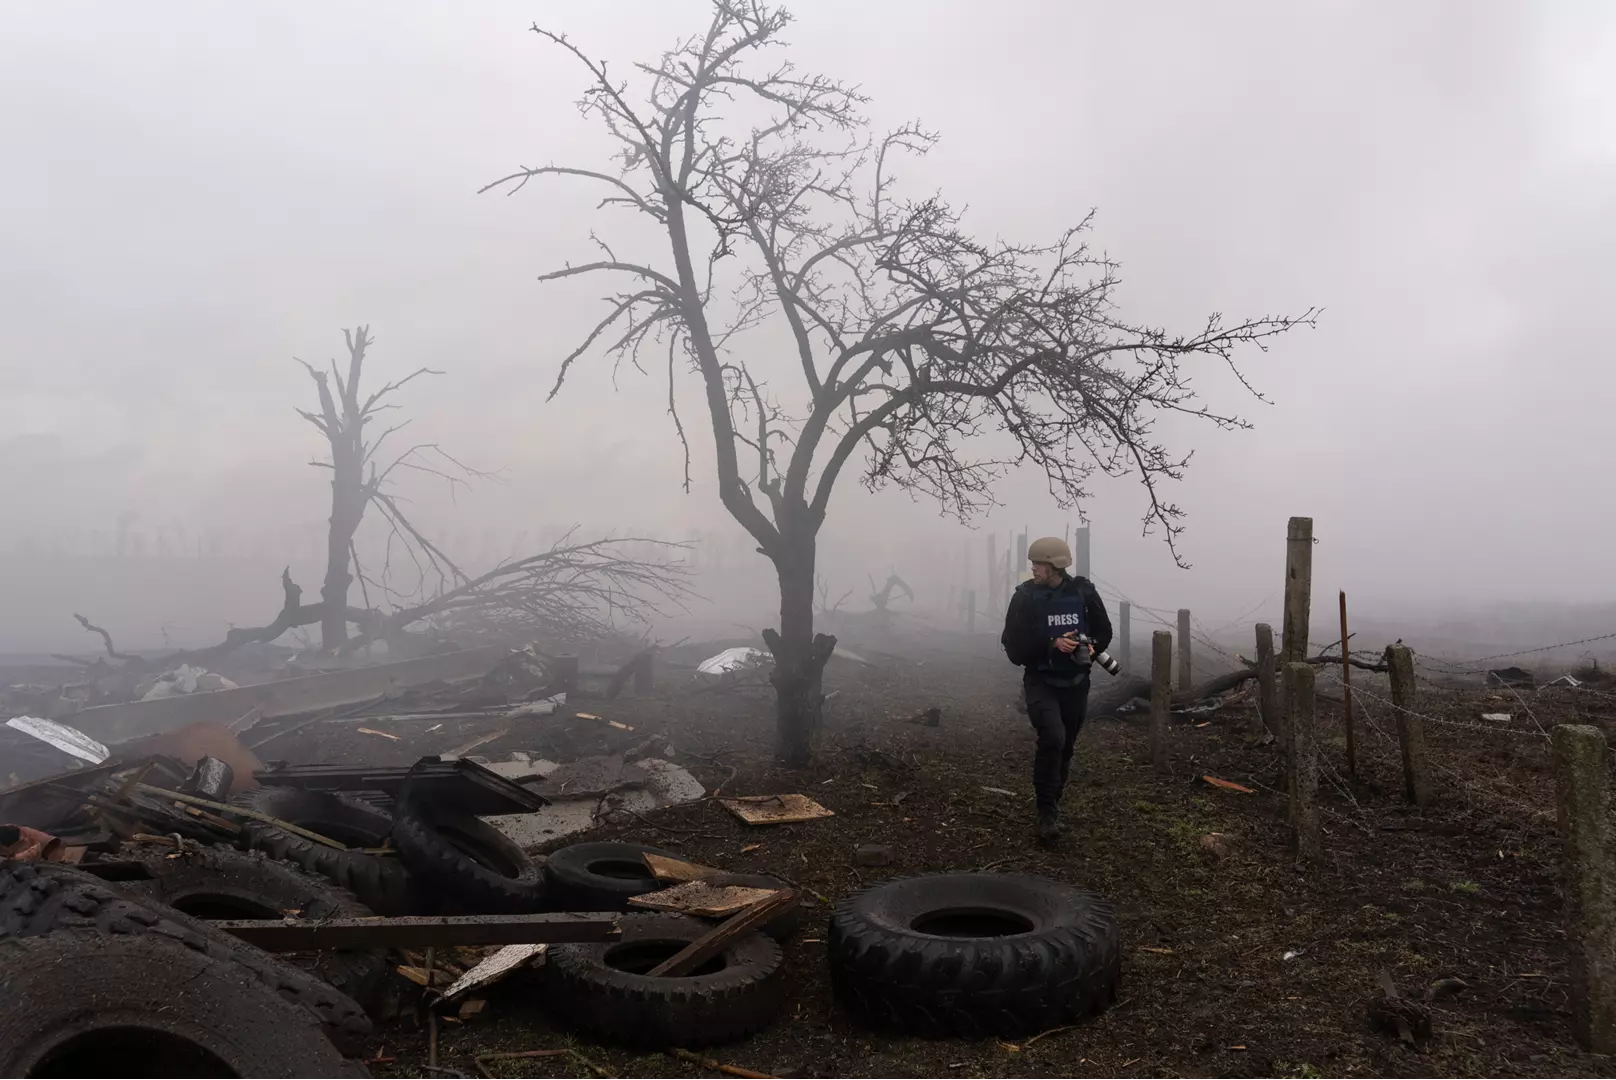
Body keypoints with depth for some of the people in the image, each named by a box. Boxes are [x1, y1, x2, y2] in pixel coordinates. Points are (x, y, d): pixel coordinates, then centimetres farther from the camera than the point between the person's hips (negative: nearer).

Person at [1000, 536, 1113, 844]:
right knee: (1052, 738, -23)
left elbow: (1103, 632, 8)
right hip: (1041, 681, -3)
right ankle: (1048, 813, -11)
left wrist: (1091, 648, -14)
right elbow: (1014, 644, -12)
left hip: (1075, 682, 3)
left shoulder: (1083, 592, -4)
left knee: (1066, 747, 13)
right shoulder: (1025, 597, -10)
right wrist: (1052, 645, -24)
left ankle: (1052, 805, 35)